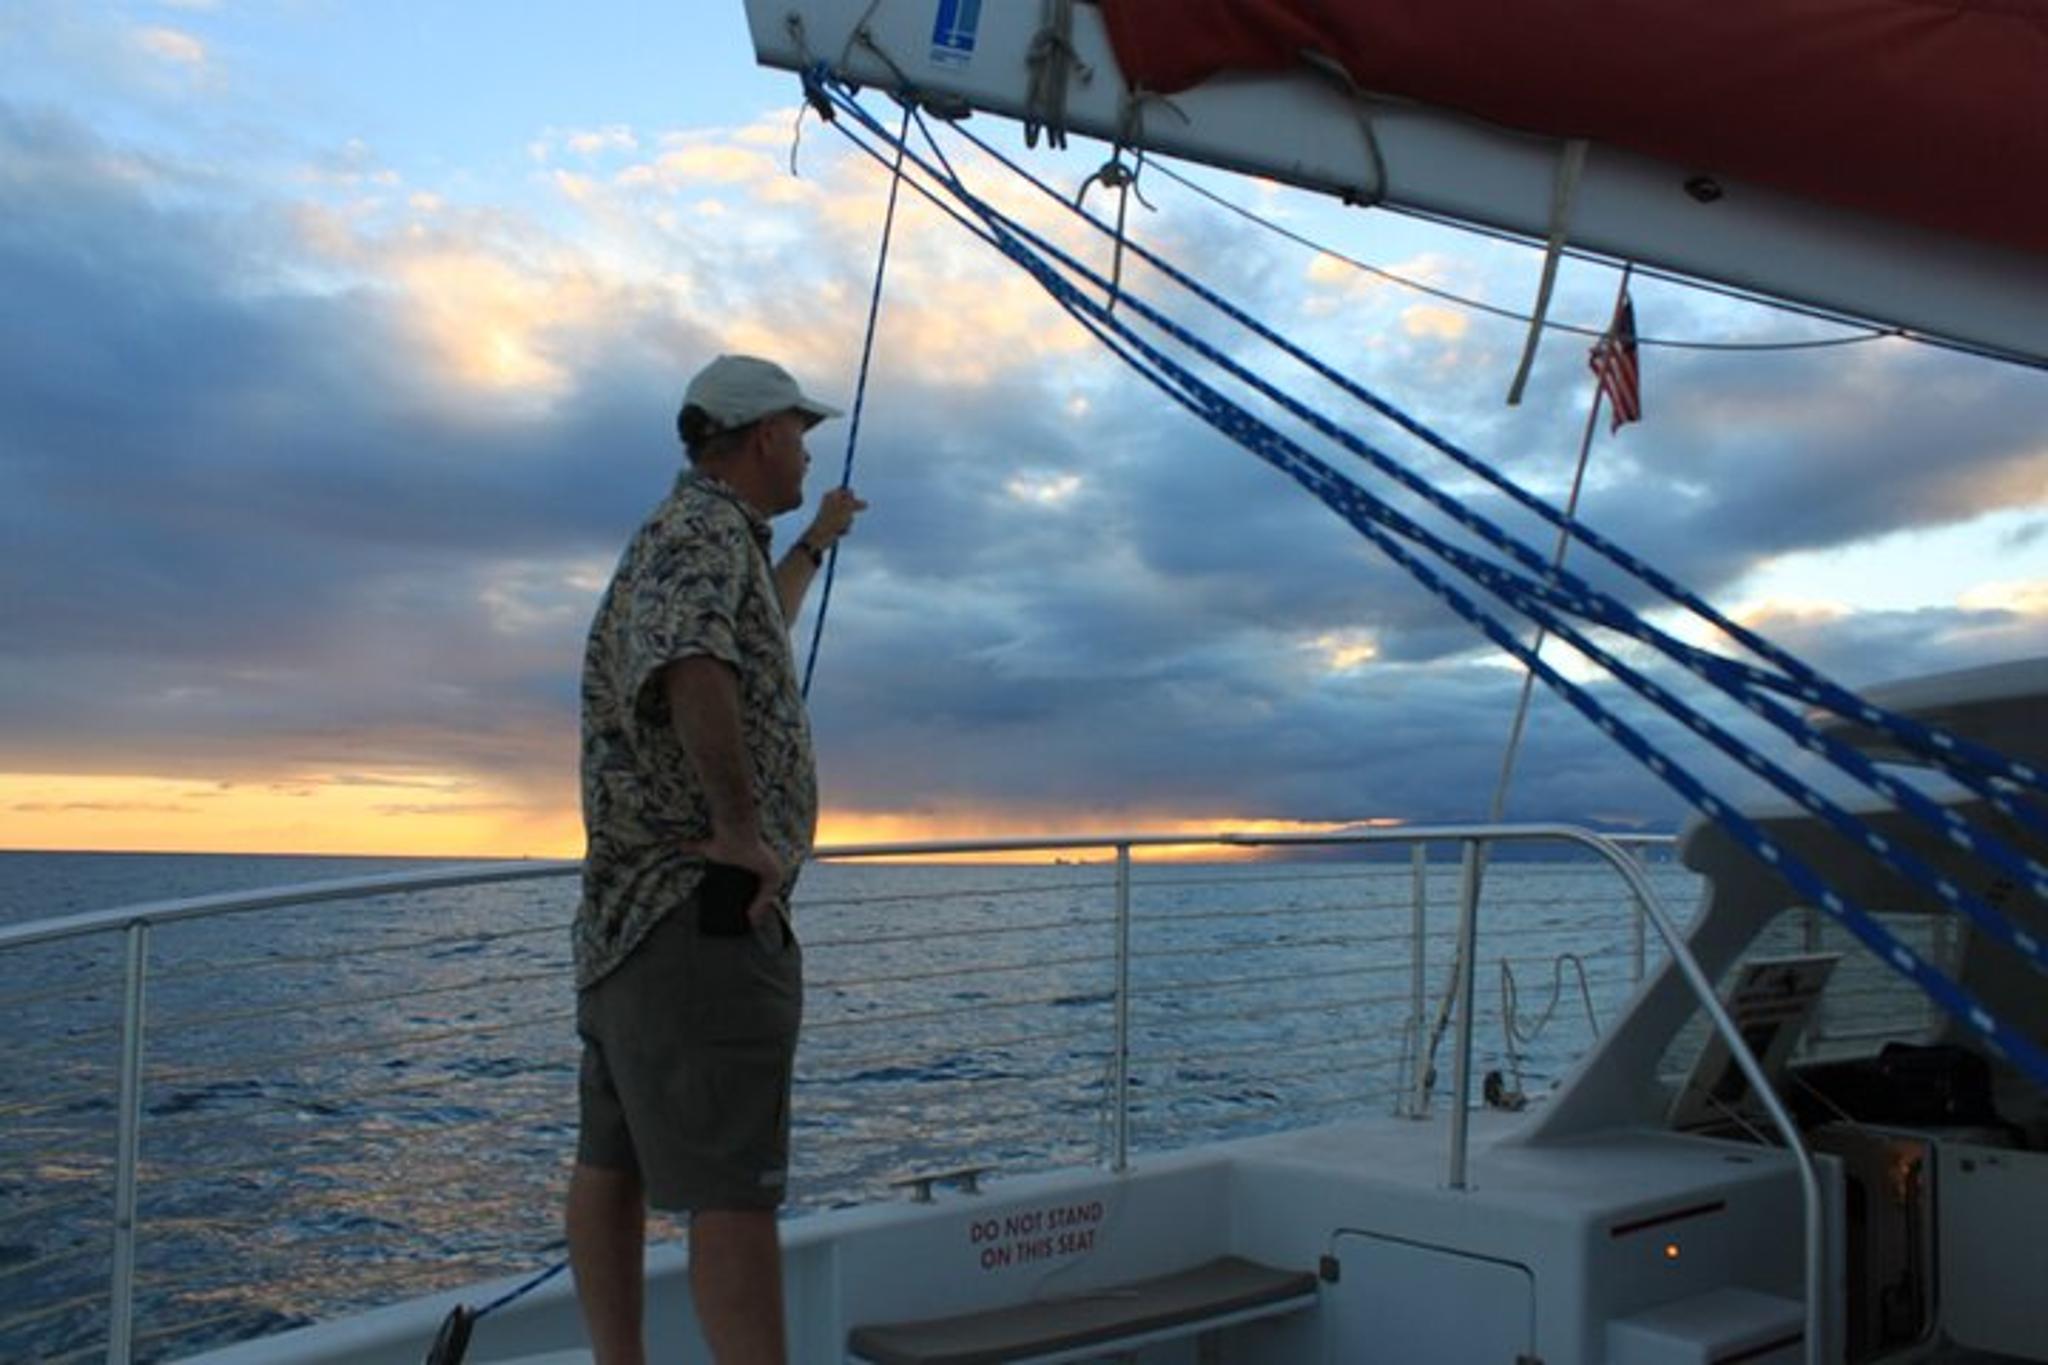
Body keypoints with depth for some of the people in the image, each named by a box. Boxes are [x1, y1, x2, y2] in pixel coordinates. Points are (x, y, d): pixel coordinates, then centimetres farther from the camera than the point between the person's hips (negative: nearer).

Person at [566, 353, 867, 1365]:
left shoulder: (691, 532, 20)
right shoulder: (704, 531, -12)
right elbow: (694, 665, -36)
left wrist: (816, 544, 55)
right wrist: (743, 826, -27)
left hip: (627, 907, 11)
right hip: (703, 908, -11)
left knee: (614, 1162, 14)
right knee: (733, 1191, -11)